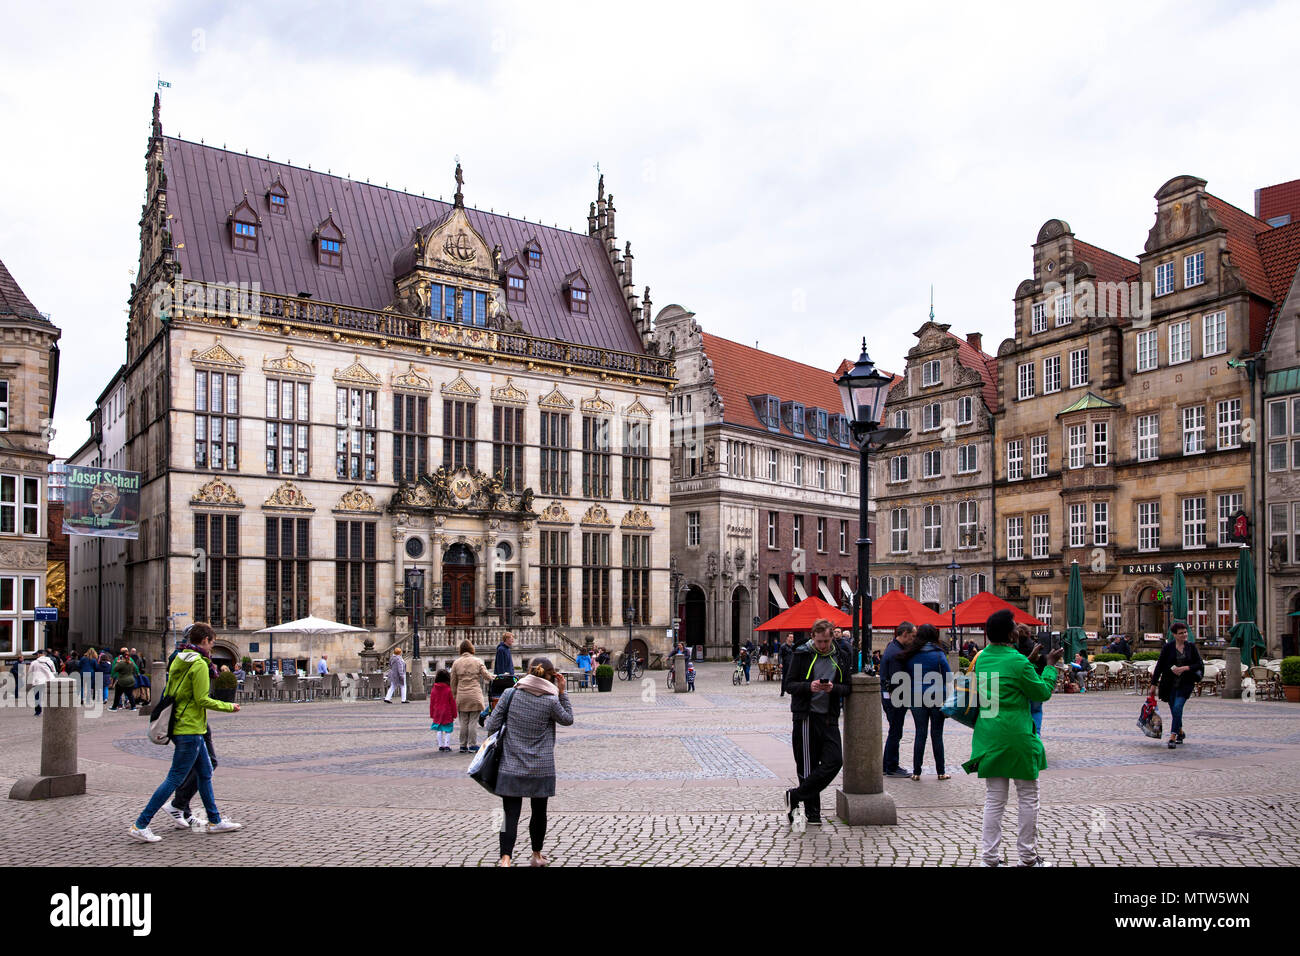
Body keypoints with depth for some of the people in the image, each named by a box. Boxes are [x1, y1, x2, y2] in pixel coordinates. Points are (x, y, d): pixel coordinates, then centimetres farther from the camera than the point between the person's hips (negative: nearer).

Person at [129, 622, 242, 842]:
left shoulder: (179, 659, 10)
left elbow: (168, 691, 15)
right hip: (190, 728, -10)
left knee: (205, 772, 15)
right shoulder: (199, 664, -17)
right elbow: (203, 700, -18)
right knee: (175, 779, -4)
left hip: (178, 724, 10)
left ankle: (215, 821, 22)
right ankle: (140, 825, -1)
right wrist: (229, 707, -6)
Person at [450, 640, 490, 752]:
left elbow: (453, 682, 8)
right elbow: (486, 676, 2)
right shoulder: (478, 661, 0)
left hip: (461, 696, 2)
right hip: (475, 696, -2)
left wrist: (454, 696, 16)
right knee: (473, 721, 1)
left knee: (463, 722, 9)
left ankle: (463, 746, 13)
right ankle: (472, 745, 2)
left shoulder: (456, 663, 5)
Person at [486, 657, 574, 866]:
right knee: (539, 812, 18)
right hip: (541, 769, -1)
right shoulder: (551, 701, -11)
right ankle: (537, 856, 32)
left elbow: (492, 725, -1)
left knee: (511, 815, 1)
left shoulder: (510, 694, -5)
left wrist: (496, 745, 17)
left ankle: (505, 859, -15)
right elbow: (568, 720, 7)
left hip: (511, 767, 1)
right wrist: (562, 692, 4)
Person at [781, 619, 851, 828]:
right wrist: (809, 687, -19)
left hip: (829, 718, 3)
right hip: (807, 717, -3)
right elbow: (788, 684, -1)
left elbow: (847, 688, 10)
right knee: (808, 765, -1)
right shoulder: (801, 655, 0)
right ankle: (811, 811, 12)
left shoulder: (840, 658, 9)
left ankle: (795, 796, 0)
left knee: (835, 761, -9)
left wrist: (834, 688, -12)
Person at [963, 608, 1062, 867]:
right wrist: (1050, 666, 10)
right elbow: (1043, 692, -3)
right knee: (1028, 797, 10)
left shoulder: (982, 659, 6)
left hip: (989, 739, 6)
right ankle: (1028, 856, 18)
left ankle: (990, 857, 9)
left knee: (994, 800, 9)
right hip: (1017, 739, -6)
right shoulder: (1017, 661, -15)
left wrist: (1032, 662, 22)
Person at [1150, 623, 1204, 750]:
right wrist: (1154, 684, 0)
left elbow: (1200, 664, 1)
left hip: (1185, 683, -1)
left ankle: (1173, 737, -13)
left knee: (1177, 707, -17)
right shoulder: (1168, 647, -1)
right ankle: (1180, 733, 36)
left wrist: (1185, 668, -14)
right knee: (1174, 711, 9)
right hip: (1170, 684, 1)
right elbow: (1159, 666, 1)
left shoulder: (1191, 647, 3)